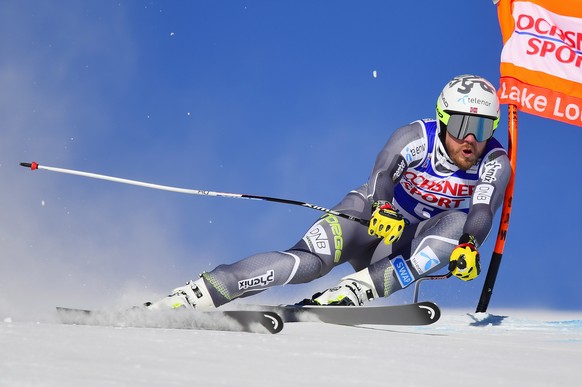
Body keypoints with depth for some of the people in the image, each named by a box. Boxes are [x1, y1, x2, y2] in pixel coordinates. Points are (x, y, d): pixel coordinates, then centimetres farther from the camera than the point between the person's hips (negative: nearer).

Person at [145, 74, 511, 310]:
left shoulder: (495, 163, -12)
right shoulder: (417, 137, -17)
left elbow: (483, 213, -28)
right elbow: (383, 172, -34)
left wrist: (469, 246, -50)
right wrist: (383, 208, -56)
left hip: (414, 243, 2)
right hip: (374, 216, -2)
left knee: (458, 224, -30)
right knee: (308, 260, -31)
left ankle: (353, 291, -40)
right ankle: (192, 295, -34)